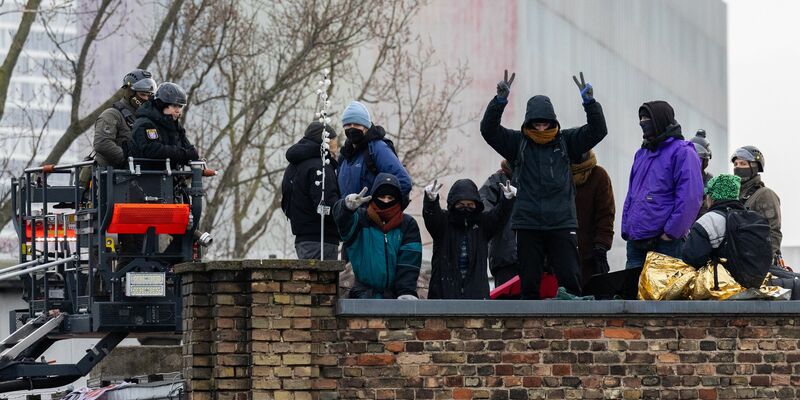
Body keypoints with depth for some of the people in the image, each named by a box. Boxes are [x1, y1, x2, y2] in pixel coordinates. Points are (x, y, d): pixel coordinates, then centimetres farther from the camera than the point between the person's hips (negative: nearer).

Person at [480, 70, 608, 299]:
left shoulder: (566, 141, 8)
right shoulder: (517, 142, 7)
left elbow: (597, 131, 2)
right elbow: (489, 130, -3)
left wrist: (589, 102, -13)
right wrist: (500, 100, -17)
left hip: (562, 224, 0)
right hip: (528, 225, 0)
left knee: (570, 279, -3)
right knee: (529, 281, 5)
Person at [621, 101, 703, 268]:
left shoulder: (682, 152, -6)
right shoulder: (642, 154, 20)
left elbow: (690, 198, -15)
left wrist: (671, 231, -17)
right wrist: (626, 229, 13)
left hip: (665, 242, -8)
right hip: (635, 241, 8)